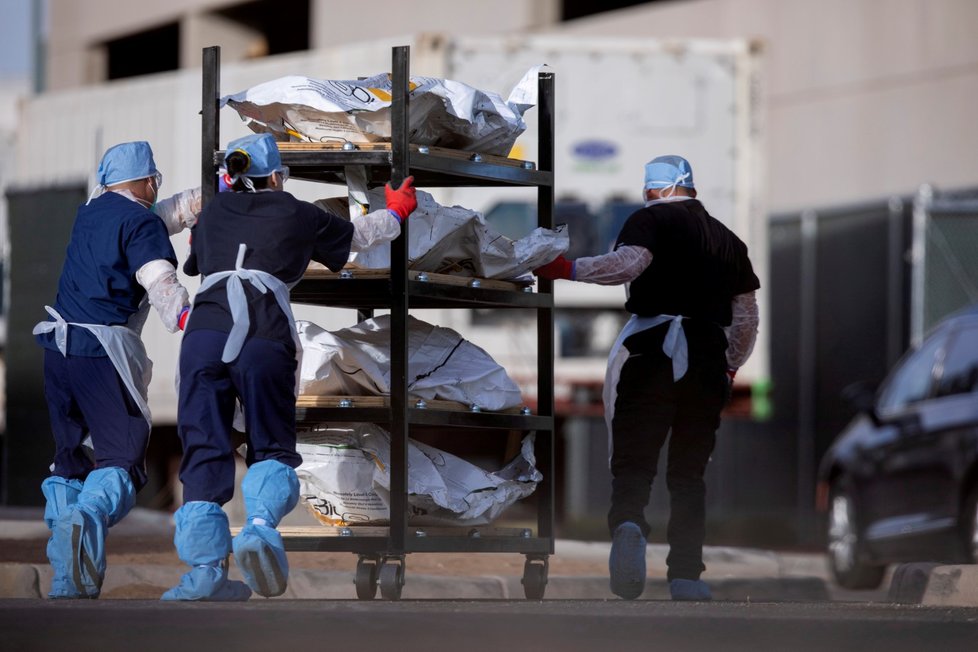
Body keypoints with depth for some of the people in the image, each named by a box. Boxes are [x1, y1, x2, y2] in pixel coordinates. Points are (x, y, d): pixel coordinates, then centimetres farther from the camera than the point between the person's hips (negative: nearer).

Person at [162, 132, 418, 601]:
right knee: (271, 447, 8)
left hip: (204, 329, 2)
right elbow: (358, 234, 36)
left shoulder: (213, 213, 26)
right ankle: (261, 526, -23)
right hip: (265, 335, -2)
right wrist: (395, 214, 58)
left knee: (204, 450, 4)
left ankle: (205, 566, -8)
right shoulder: (298, 215, 19)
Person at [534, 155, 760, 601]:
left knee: (633, 459, -6)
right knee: (689, 471, 11)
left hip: (651, 350, -4)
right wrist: (730, 367, 32)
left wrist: (567, 269, -11)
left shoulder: (651, 220, 2)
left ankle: (628, 523, -37)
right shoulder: (728, 240, 19)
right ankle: (686, 574, 4)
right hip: (708, 359, 4)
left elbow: (628, 263, -18)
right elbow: (747, 317, 21)